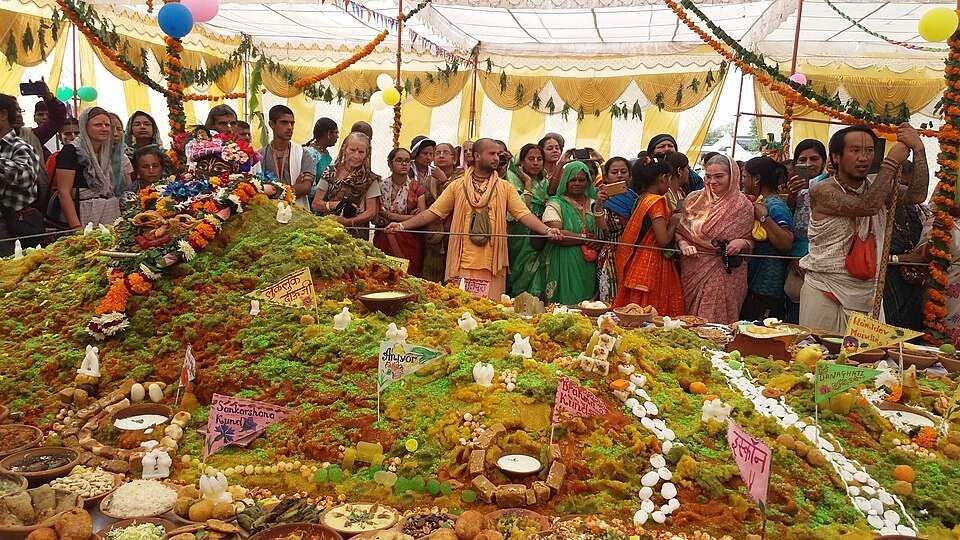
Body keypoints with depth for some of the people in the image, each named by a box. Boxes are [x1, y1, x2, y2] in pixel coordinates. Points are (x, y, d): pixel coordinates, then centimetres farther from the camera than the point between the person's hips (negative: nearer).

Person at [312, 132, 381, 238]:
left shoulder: (370, 179, 1)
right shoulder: (331, 172, 7)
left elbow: (372, 212, -2)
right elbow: (316, 204, 6)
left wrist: (348, 221, -15)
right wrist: (335, 205, -12)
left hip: (356, 234, -2)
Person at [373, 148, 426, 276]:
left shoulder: (417, 188, 5)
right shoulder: (381, 186, 5)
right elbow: (377, 216, 1)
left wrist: (391, 216, -7)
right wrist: (409, 218, -10)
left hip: (410, 243, 0)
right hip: (385, 243, 0)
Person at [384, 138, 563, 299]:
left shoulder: (505, 188, 8)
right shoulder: (457, 186, 7)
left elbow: (524, 214, 0)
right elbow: (433, 213, 6)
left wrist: (547, 230, -16)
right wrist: (402, 226, -4)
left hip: (492, 264, 0)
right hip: (462, 263, 0)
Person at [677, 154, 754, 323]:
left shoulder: (743, 206, -1)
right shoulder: (694, 199, 4)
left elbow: (752, 240, 6)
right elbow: (679, 230, 11)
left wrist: (742, 243, -15)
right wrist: (683, 244, -9)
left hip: (726, 274, -2)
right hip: (692, 271, 2)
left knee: (717, 323, -1)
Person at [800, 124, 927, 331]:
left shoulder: (875, 186, 8)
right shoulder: (822, 191, -11)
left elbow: (917, 195, -7)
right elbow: (868, 206, -24)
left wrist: (918, 149, -13)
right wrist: (892, 161, -17)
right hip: (825, 293, -5)